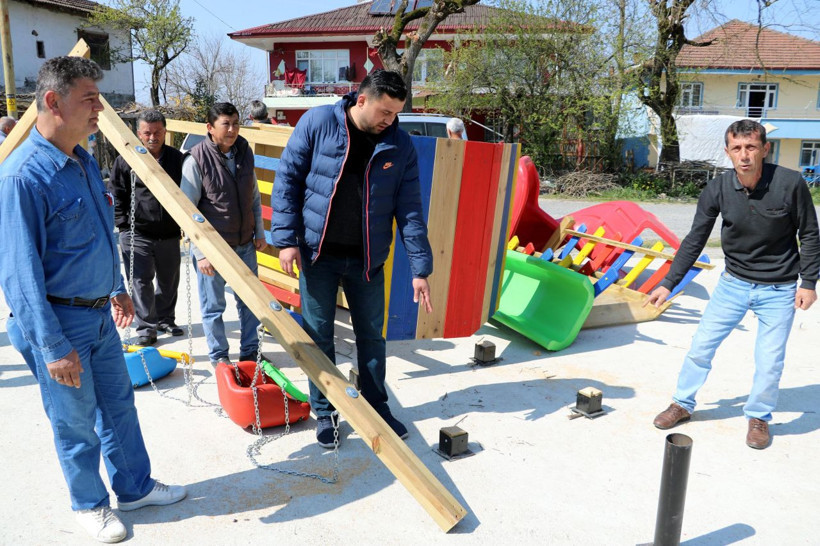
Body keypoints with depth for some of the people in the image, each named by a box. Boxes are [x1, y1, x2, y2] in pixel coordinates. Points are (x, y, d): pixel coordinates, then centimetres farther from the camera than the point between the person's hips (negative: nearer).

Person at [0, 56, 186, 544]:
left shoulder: (85, 161, 5)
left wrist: (117, 287, 23)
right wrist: (53, 348, -21)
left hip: (101, 313, 8)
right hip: (61, 322, -8)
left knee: (119, 403, 19)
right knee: (76, 422, 10)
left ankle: (136, 487, 37)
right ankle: (90, 504, 32)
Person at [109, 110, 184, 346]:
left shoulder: (177, 158, 5)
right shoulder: (125, 160, -3)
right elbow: (116, 195, 2)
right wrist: (124, 224, -3)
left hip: (169, 234, 3)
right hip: (137, 235, -3)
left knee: (169, 281, 14)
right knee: (141, 282, -4)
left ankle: (165, 320, 32)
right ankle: (146, 327, 6)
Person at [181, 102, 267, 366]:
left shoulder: (245, 152, 2)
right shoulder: (196, 160, -14)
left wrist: (260, 232, 11)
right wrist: (200, 252, -15)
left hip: (245, 245, 5)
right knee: (213, 306, 9)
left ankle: (250, 351, 31)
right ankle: (219, 356, 28)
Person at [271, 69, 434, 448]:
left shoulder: (400, 145, -4)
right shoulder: (317, 123, -9)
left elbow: (410, 210, -3)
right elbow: (287, 179, -5)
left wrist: (420, 269, -7)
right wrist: (287, 239, -11)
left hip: (367, 259, 2)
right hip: (318, 254, -1)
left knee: (372, 336, 12)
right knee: (319, 337, 7)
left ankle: (377, 407, 31)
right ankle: (324, 412, 25)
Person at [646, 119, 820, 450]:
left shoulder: (790, 184, -18)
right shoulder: (717, 190, -12)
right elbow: (695, 240, -3)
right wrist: (668, 283, -4)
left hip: (778, 290, -2)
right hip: (734, 283, 2)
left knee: (769, 362, 2)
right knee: (701, 345, 6)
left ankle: (758, 417, 28)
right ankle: (682, 404, 26)